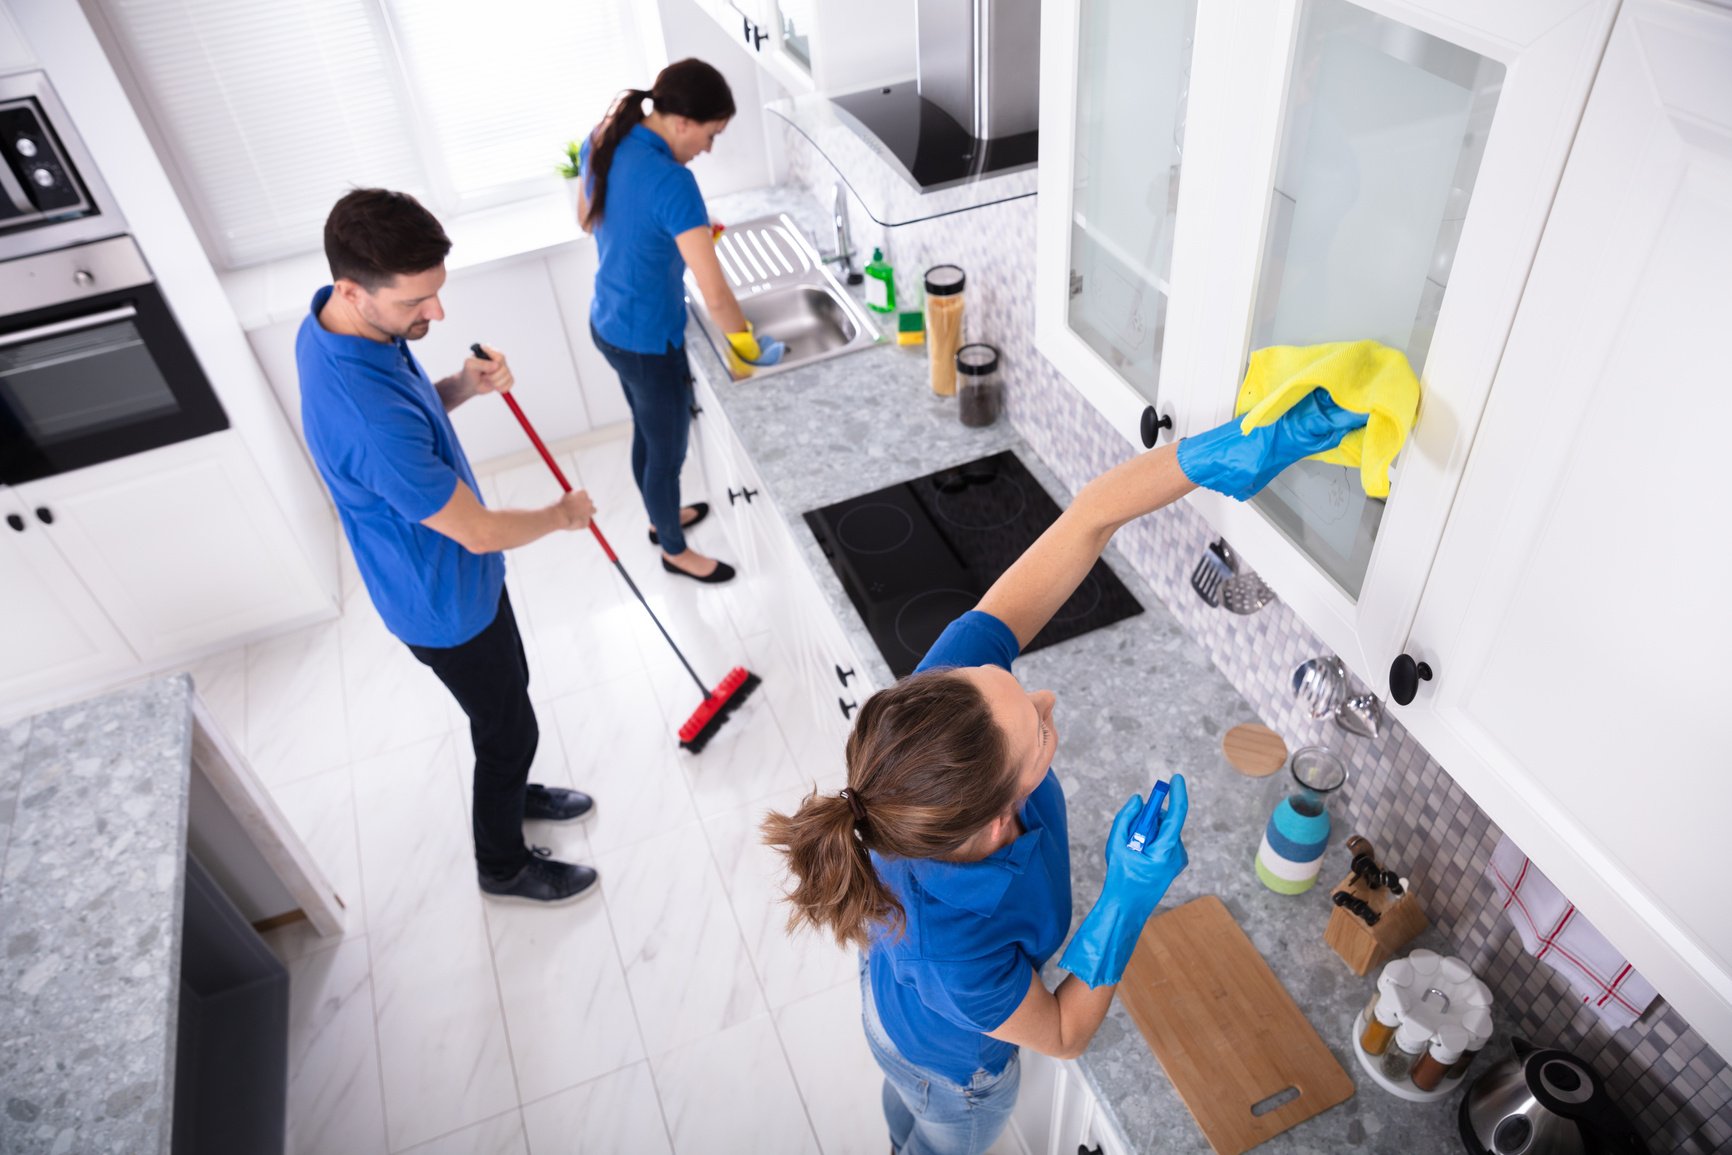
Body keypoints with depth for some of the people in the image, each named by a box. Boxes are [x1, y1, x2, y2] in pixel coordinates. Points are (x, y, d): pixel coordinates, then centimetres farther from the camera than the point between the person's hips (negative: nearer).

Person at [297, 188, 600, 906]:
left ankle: (512, 792, 55)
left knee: (506, 694, 28)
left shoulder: (334, 323, -11)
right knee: (507, 726, 14)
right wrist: (563, 515, -10)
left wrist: (463, 387, -12)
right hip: (446, 603, -8)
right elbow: (479, 533, -29)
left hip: (451, 572, 9)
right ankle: (503, 865, 39)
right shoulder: (367, 419, -40)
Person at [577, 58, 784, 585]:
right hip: (647, 341, -8)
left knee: (647, 433, 29)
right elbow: (715, 295, -30)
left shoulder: (602, 141, -4)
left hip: (608, 323, 9)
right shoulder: (672, 183, -31)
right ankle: (674, 550, 38)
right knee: (668, 450, 15)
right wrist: (749, 346, -13)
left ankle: (663, 518, 53)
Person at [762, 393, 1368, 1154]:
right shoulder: (954, 954, -49)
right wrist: (1131, 896, -38)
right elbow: (1064, 1035, -25)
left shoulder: (946, 692, -43)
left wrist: (1217, 454, -54)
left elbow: (1088, 517, -41)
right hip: (953, 1060, -5)